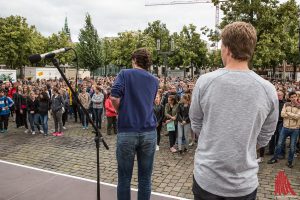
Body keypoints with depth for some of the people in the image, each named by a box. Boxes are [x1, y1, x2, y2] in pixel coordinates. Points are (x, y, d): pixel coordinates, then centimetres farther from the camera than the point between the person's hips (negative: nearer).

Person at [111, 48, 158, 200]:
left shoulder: (125, 74, 2)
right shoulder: (154, 81, 15)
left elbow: (114, 98, -11)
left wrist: (121, 112, 8)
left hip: (127, 131, -3)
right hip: (149, 132, 3)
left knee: (124, 178, 10)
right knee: (145, 178, 12)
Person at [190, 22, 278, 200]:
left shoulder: (204, 82, -14)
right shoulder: (268, 90, -10)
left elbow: (196, 126, -1)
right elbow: (264, 139, 1)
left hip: (206, 179, -1)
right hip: (245, 184, 1)